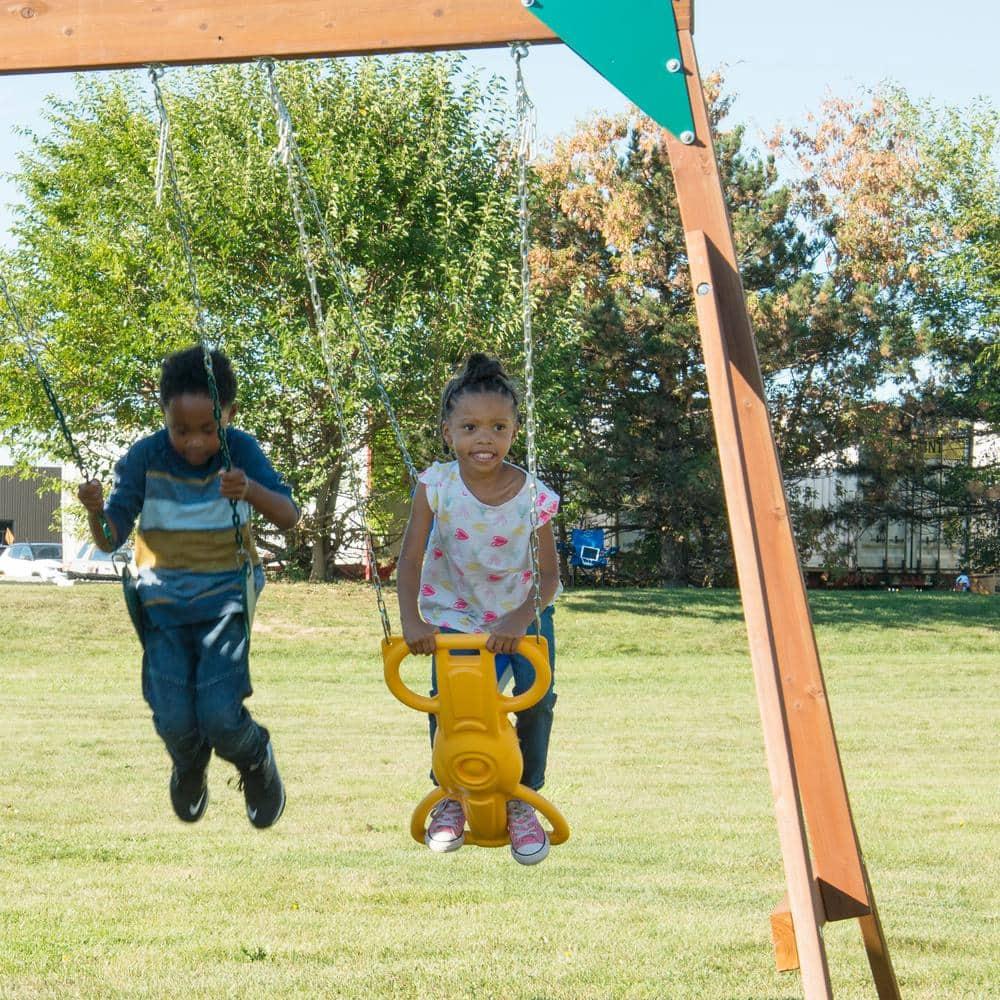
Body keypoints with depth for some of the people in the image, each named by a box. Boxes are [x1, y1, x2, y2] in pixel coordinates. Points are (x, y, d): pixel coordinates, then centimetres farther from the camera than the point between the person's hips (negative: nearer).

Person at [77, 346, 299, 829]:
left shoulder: (241, 451, -8)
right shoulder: (145, 457, -7)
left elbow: (288, 516, -16)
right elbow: (110, 539, -6)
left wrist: (252, 491, -37)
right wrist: (96, 511, -29)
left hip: (224, 595, -1)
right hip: (163, 599, 1)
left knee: (220, 716, -17)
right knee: (174, 721, -9)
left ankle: (257, 760, 20)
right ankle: (189, 770, 30)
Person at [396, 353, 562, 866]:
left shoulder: (534, 495, -20)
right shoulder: (436, 485, -18)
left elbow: (548, 575, -14)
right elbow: (410, 559, -14)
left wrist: (520, 620, -30)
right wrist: (410, 620, -27)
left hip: (521, 614, 0)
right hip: (454, 615, 0)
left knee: (537, 698, -16)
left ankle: (522, 803, 7)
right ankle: (450, 797, 13)